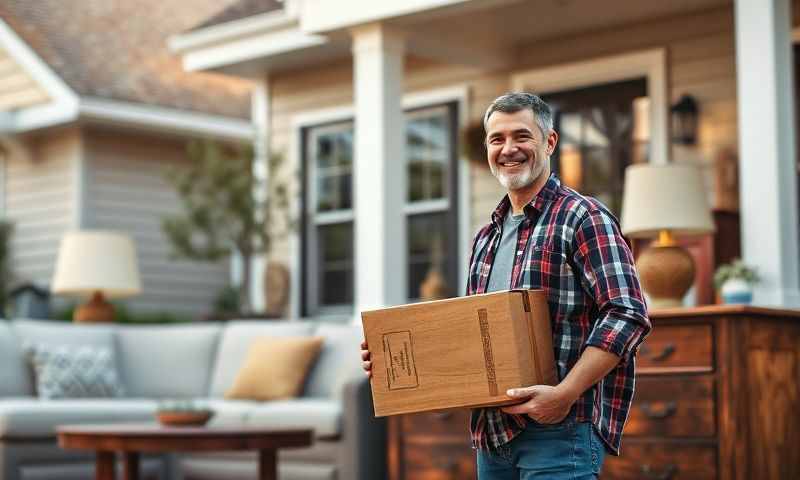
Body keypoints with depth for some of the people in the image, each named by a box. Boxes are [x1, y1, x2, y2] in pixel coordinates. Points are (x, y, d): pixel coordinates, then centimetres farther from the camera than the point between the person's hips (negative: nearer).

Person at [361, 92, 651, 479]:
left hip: (561, 431, -7)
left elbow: (626, 315, -15)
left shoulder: (583, 218, -6)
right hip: (492, 434, 7)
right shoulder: (486, 238, 17)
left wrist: (565, 393, -23)